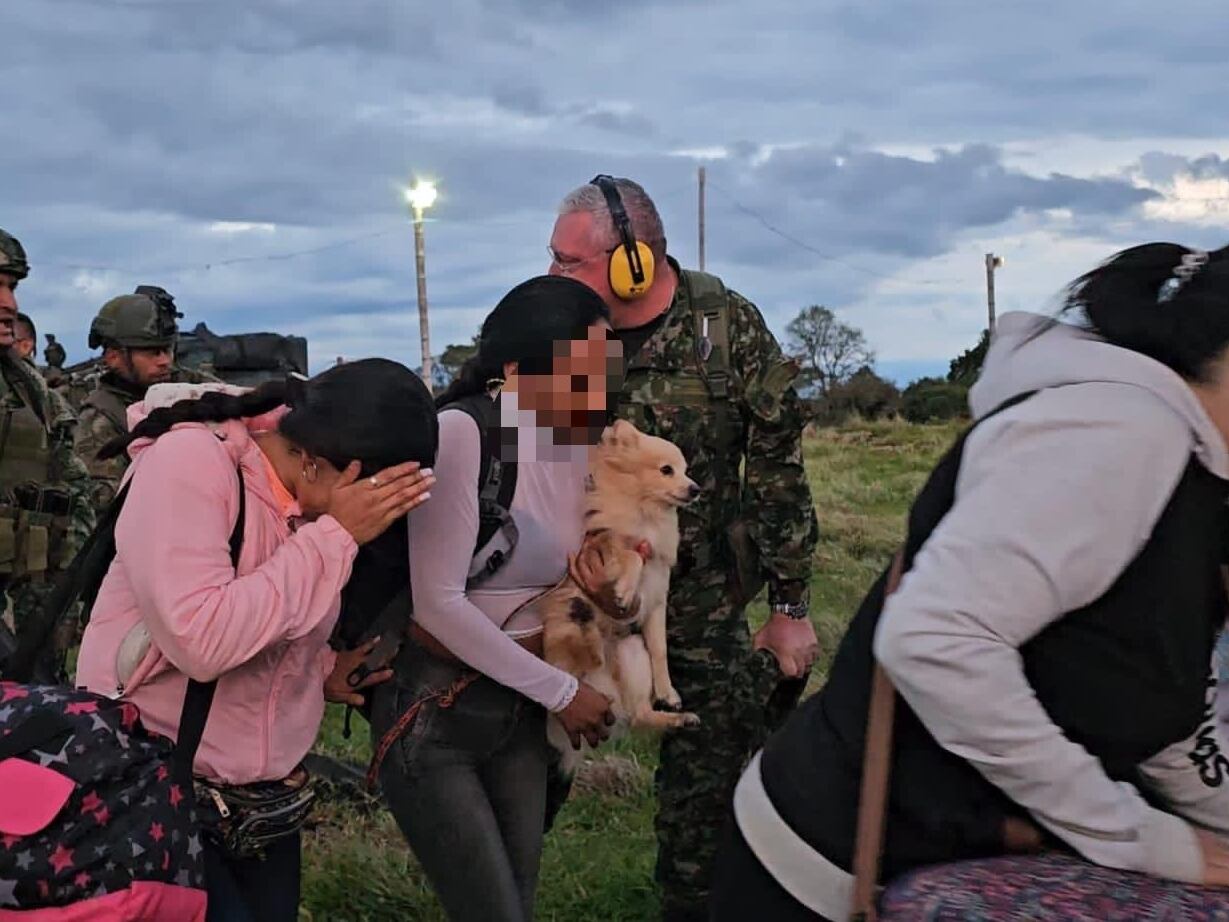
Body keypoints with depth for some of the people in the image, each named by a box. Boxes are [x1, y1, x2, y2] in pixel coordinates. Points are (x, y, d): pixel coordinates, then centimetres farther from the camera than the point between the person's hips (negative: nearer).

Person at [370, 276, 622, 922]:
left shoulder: (578, 443, 1)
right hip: (430, 710, -7)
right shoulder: (460, 434, -21)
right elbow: (436, 600, -23)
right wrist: (560, 691, -15)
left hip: (520, 709, 7)